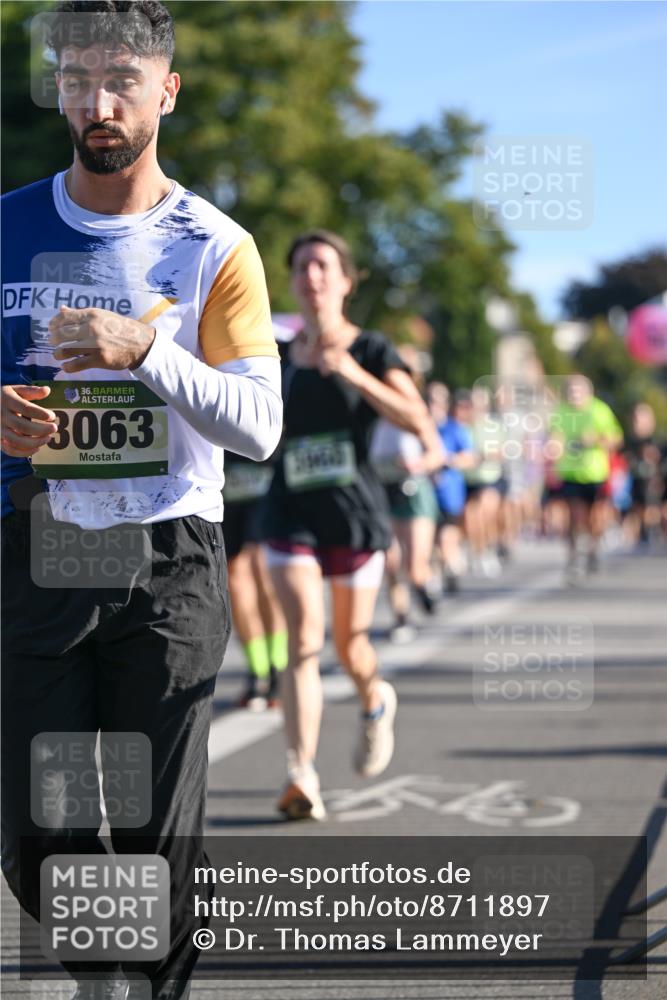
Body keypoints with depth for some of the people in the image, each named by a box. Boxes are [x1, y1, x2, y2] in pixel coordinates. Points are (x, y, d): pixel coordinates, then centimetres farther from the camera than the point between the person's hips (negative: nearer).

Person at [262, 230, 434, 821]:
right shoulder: (280, 357, 8)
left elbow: (419, 422, -16)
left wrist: (355, 375, -23)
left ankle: (376, 702, 46)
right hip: (292, 512, 2)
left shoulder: (372, 351, -2)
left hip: (355, 511, -1)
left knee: (350, 646, 9)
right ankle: (302, 777, -18)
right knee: (304, 640, -15)